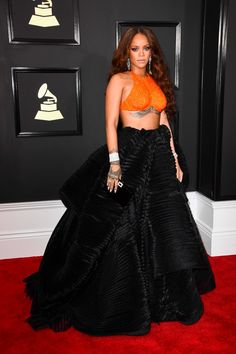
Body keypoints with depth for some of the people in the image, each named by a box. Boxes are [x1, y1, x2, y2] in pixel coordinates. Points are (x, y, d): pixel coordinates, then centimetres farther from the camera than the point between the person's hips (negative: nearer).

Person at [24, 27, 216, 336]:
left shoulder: (157, 81, 15)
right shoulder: (119, 79, -2)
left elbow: (165, 123, 14)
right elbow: (111, 124, -9)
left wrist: (175, 159, 8)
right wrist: (115, 163, -18)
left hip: (160, 155, 6)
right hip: (130, 152, -6)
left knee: (165, 225, 11)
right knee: (125, 227, 1)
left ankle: (165, 295, 30)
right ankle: (122, 302, 19)